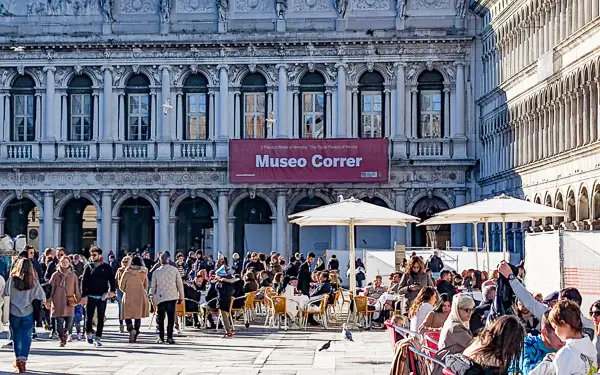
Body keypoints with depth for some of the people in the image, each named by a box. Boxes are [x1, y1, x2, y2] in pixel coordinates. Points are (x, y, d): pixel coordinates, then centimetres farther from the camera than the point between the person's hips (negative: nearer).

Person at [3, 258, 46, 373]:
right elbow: (42, 296, 1)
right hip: (28, 313, 0)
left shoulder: (12, 279, -8)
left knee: (16, 336, 14)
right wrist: (44, 302, 21)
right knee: (26, 337, 5)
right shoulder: (34, 282, -7)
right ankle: (22, 360, -5)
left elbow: (4, 294, -4)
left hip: (13, 312, 0)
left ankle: (18, 359, 23)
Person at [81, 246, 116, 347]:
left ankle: (98, 338, 7)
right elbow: (84, 281, 2)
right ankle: (88, 333, 23)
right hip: (91, 296, 0)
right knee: (89, 317, 0)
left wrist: (112, 290, -13)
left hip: (102, 296, 0)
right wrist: (83, 296, -6)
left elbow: (111, 279, 4)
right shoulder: (88, 267, 5)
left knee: (100, 318, 2)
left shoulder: (106, 267, 6)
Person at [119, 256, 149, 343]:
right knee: (138, 316, 11)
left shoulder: (127, 272, -6)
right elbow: (146, 286, 11)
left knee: (127, 315, 5)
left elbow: (121, 286, -1)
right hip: (140, 296, 2)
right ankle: (135, 335, 9)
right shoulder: (144, 273, 0)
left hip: (128, 296, -2)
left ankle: (131, 329, -22)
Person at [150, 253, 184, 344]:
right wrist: (181, 296, 9)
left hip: (160, 297, 1)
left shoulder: (156, 271, 2)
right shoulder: (174, 269, 1)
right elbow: (180, 284, 2)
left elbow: (153, 286, 6)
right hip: (172, 297, -1)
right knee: (171, 317, 2)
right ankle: (169, 337, -5)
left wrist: (152, 296, 21)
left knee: (160, 318, 10)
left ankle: (161, 337, 10)